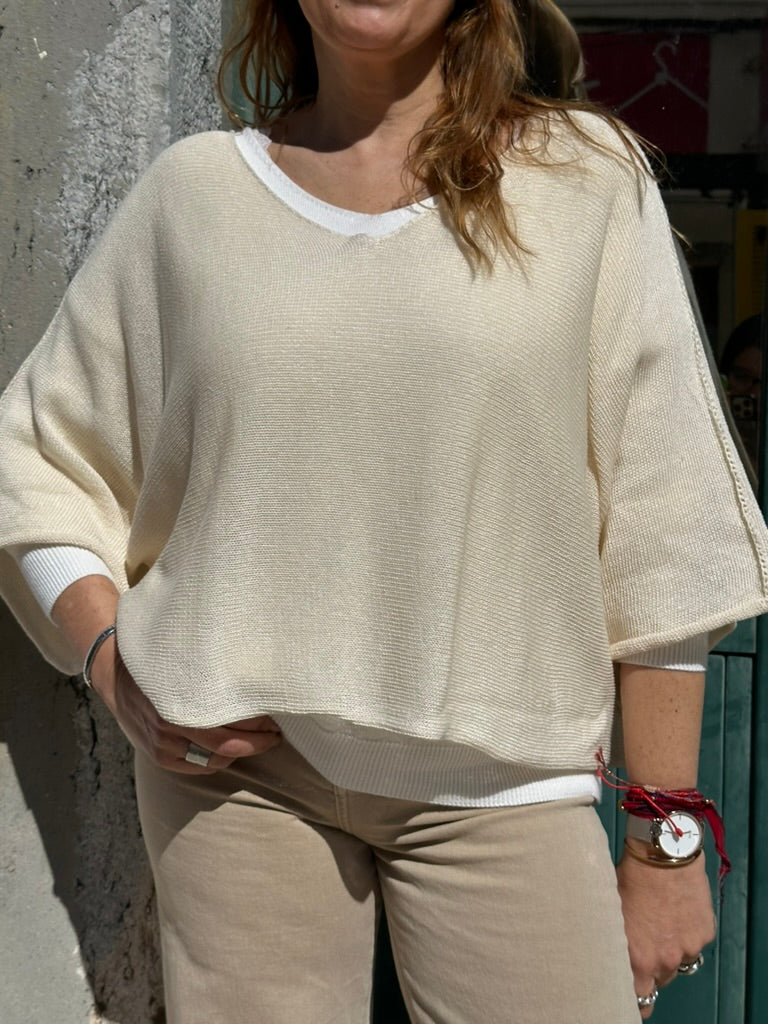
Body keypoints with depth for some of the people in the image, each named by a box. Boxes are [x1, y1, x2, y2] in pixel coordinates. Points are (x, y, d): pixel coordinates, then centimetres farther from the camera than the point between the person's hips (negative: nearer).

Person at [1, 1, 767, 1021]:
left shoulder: (585, 173, 1)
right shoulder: (191, 190, 6)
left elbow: (659, 532, 0)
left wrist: (665, 836, 0)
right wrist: (111, 663, -2)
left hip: (495, 782, -1)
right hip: (238, 765, 1)